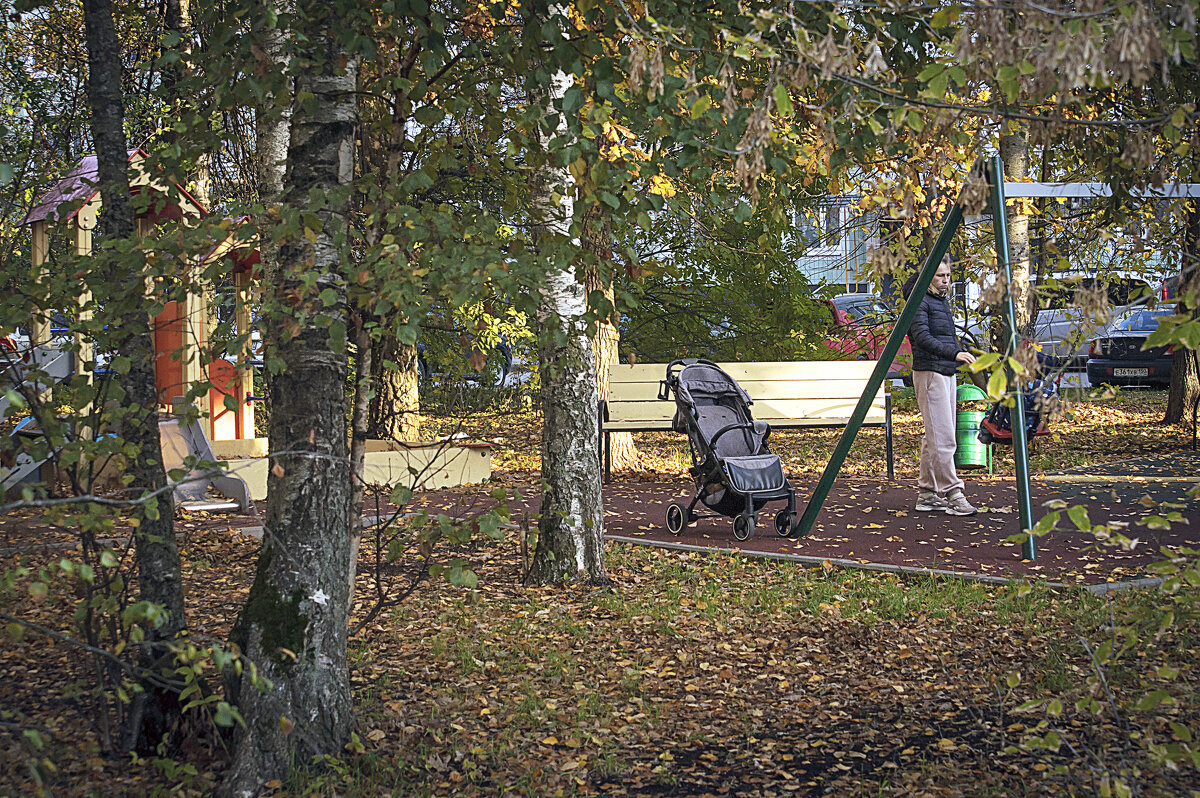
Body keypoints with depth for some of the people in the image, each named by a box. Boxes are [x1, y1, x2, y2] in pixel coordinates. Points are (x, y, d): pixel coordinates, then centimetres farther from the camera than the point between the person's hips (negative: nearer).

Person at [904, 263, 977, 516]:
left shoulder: (943, 302, 18)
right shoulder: (920, 302, -9)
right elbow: (923, 338, -21)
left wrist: (964, 355, 14)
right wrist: (954, 353, -30)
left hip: (948, 374, 9)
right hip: (929, 372, -9)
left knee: (935, 438, 10)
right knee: (942, 438, -11)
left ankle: (927, 495, 13)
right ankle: (952, 494, -11)